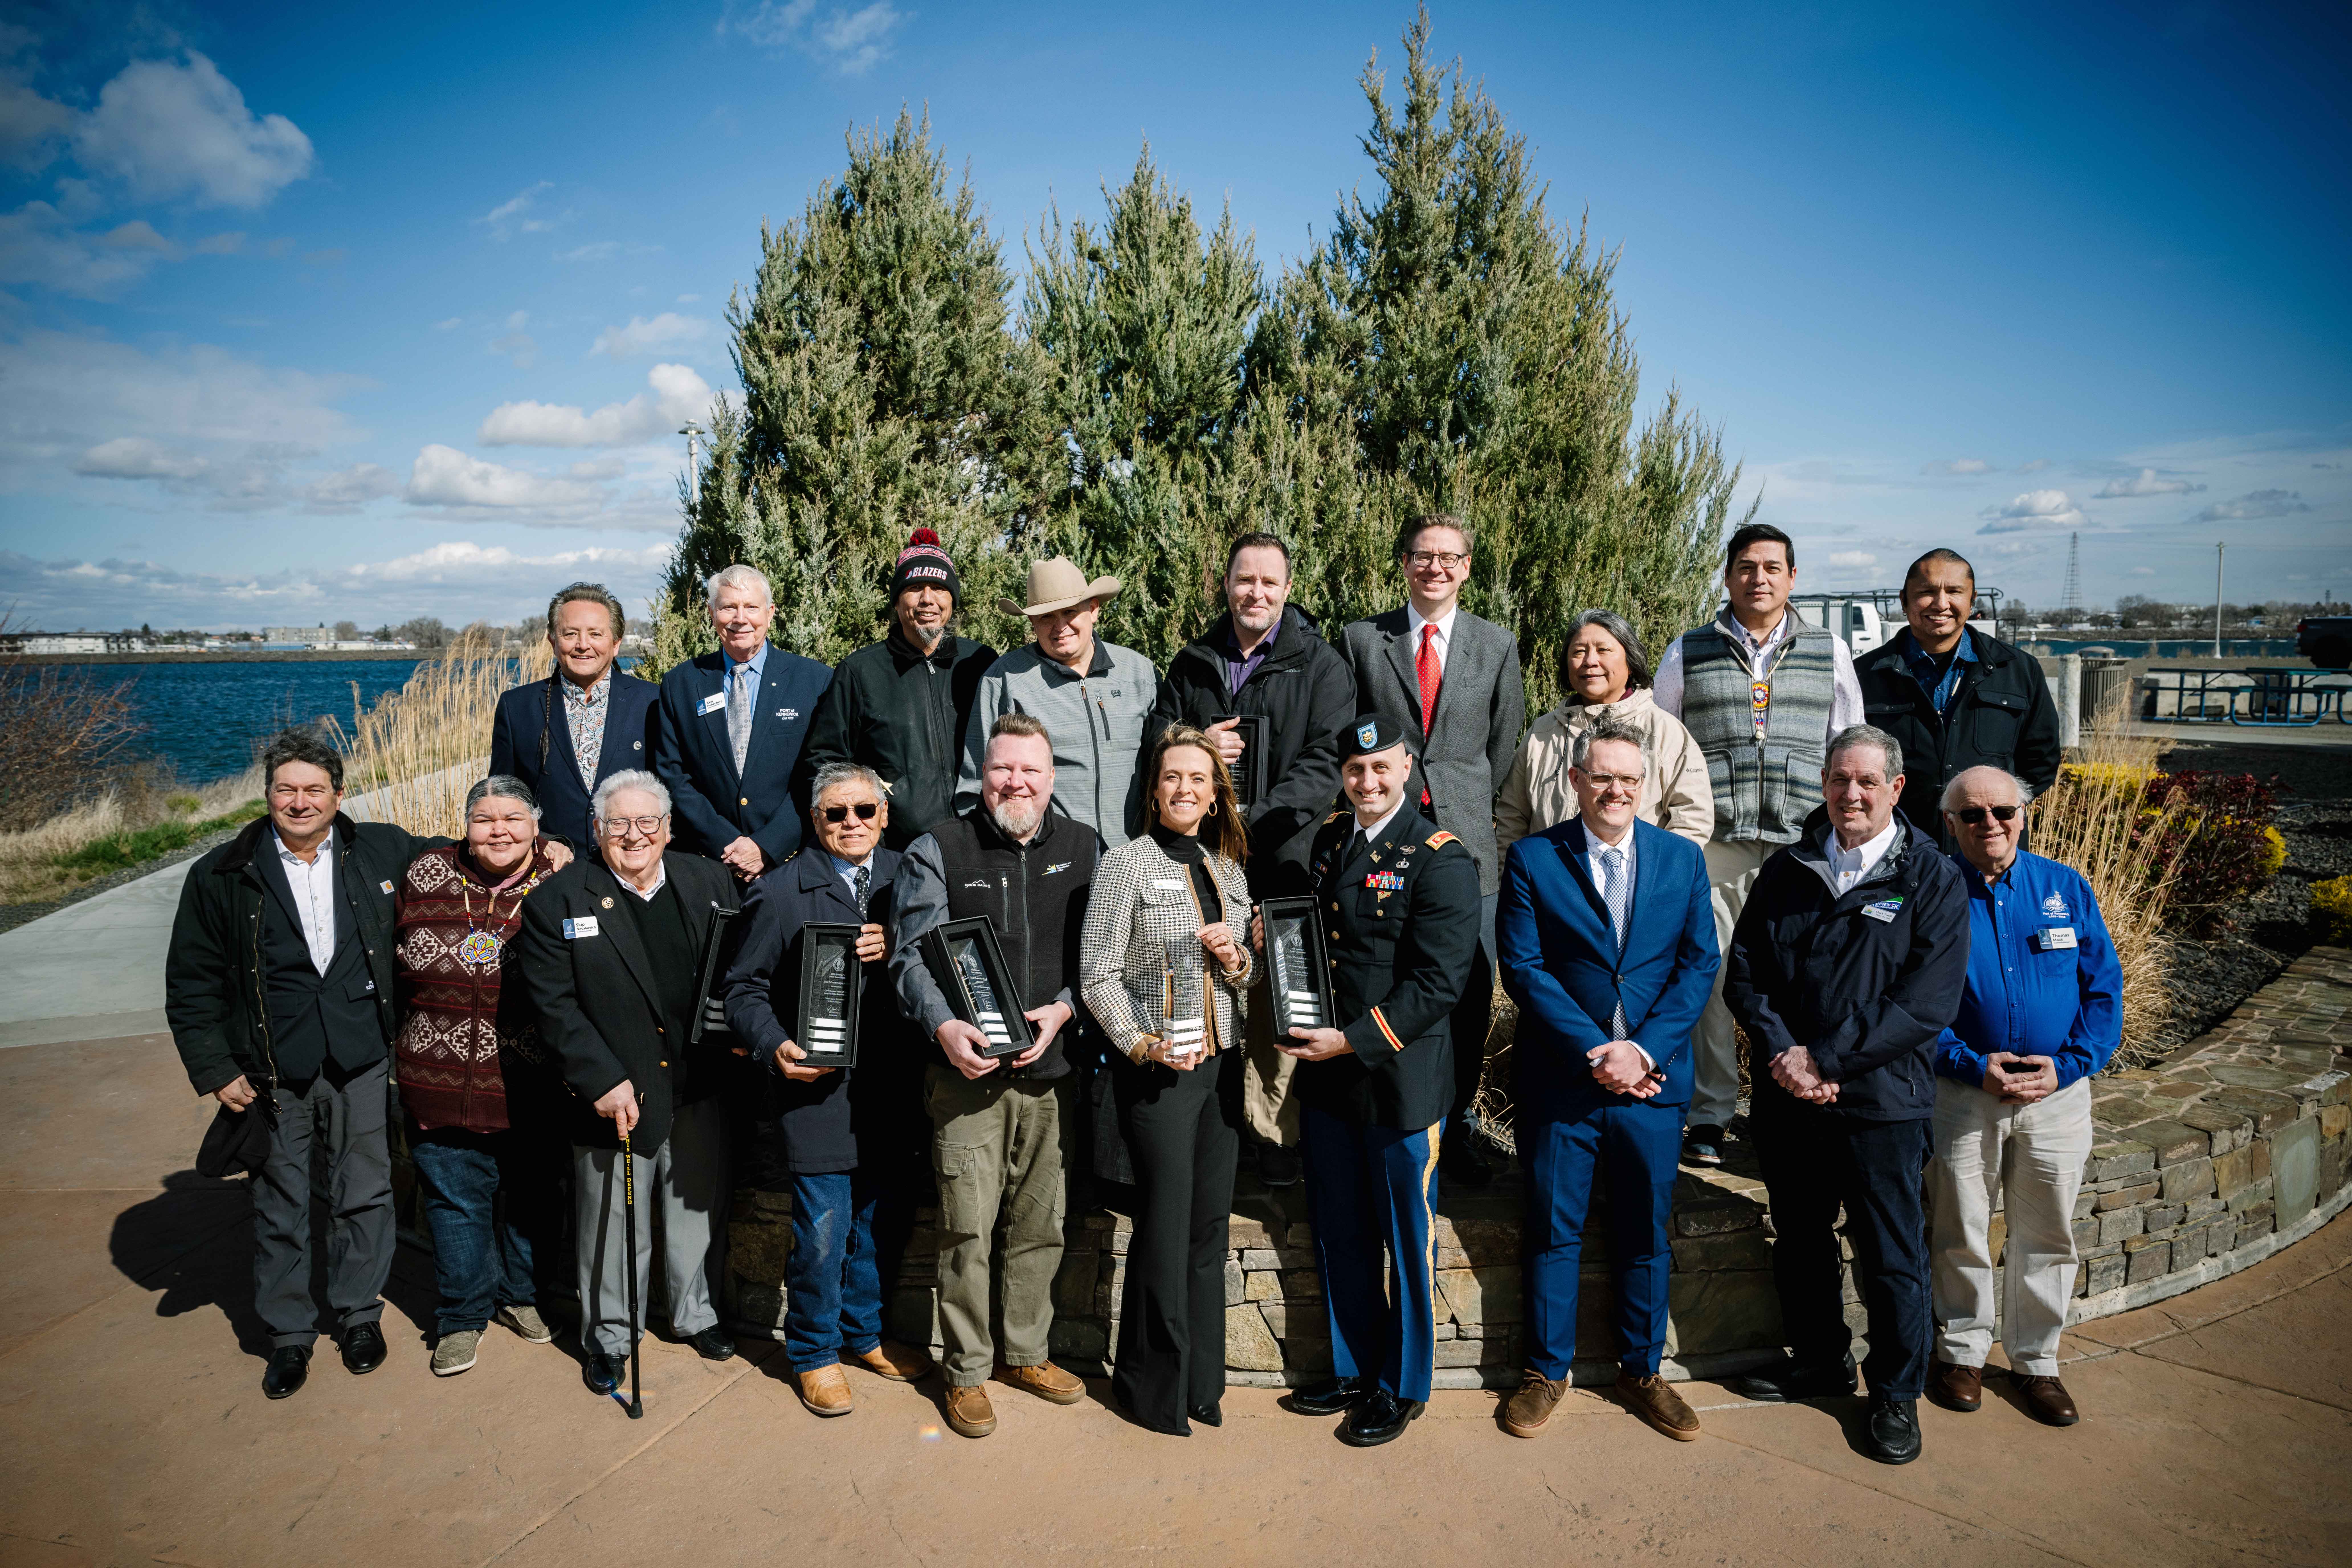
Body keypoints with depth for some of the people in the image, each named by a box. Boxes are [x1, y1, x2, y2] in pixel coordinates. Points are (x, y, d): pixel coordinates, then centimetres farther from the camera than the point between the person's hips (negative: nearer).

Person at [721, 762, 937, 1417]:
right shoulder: (781, 891, -2)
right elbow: (745, 988, 1)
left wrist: (897, 950, -13)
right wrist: (776, 1046, -16)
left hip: (895, 1087, 4)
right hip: (818, 1086, -4)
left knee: (887, 1220, 14)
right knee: (823, 1230, 2)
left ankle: (863, 1332, 36)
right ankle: (814, 1352, 24)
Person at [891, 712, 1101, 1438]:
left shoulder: (1084, 848, 7)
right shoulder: (938, 850, -1)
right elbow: (911, 953, -6)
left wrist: (1063, 1008, -9)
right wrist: (944, 1025, -21)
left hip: (1053, 1066, 3)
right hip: (968, 1069, -3)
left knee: (1042, 1223, 13)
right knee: (967, 1229, 1)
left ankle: (1026, 1352, 31)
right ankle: (966, 1371, 19)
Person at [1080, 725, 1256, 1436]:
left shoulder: (1230, 870, 12)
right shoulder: (1127, 863, -5)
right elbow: (1098, 975, -8)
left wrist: (1237, 961, -3)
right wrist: (1143, 1045, -17)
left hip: (1222, 1066, 5)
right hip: (1156, 1071, -5)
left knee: (1211, 1225, 10)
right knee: (1165, 1229, 1)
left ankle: (1201, 1378, 25)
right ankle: (1153, 1388, 18)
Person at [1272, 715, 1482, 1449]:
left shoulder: (1440, 860, -13)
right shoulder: (1330, 839, 10)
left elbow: (1440, 981, -18)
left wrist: (1354, 1040, -21)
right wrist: (1272, 936, 0)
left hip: (1400, 1079, -7)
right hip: (1326, 1078, 7)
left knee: (1406, 1241, 9)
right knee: (1339, 1235, 18)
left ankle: (1402, 1387, 27)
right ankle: (1353, 1371, 36)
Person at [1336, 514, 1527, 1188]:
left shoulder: (1499, 646, 10)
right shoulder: (1361, 639, 7)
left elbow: (1504, 748, 12)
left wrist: (1469, 812, 8)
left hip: (1466, 846, 1)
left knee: (1470, 998, 4)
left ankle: (1456, 1130, 21)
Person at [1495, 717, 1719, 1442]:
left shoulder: (1683, 858, 5)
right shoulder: (1532, 859, -3)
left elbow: (1699, 965, 0)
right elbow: (1523, 969, -8)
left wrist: (1644, 1050, -12)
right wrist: (1595, 1051, -15)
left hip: (1654, 1080, 2)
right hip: (1561, 1080, -2)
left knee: (1646, 1234, 13)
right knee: (1553, 1231, 8)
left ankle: (1642, 1372, 31)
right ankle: (1546, 1370, 25)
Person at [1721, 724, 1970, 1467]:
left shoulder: (1933, 880, -5)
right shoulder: (1786, 872, 6)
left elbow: (1928, 1003, -13)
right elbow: (1744, 974, 5)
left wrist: (1825, 1059, -16)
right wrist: (1782, 1055, -12)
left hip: (1881, 1100, -4)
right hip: (1786, 1096, 4)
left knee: (1891, 1256, 7)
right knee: (1799, 1239, 17)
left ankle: (1896, 1393, 27)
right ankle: (1819, 1359, 38)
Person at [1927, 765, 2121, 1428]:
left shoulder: (2067, 889, 1)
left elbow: (2104, 990, 2)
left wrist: (2068, 1064, -11)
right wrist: (1973, 1066, -15)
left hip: (2057, 1094, 2)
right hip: (1963, 1094, -2)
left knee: (2047, 1237, 12)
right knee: (1962, 1234, 10)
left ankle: (2035, 1361, 30)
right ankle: (1961, 1353, 29)